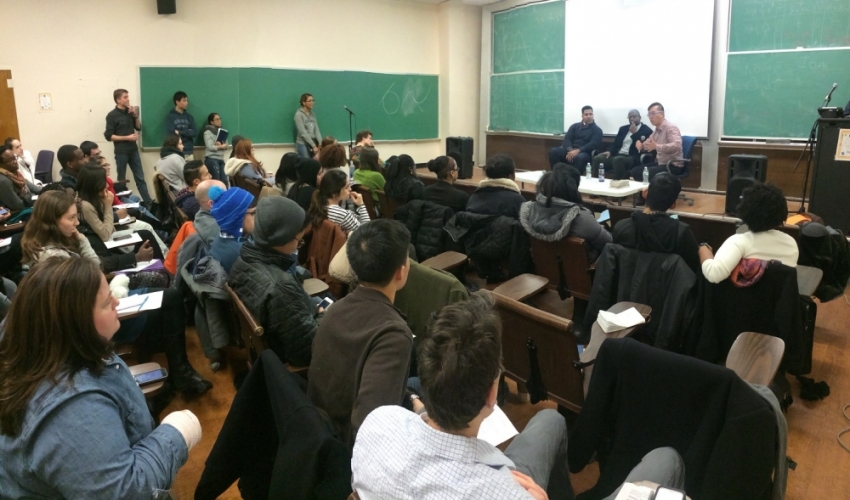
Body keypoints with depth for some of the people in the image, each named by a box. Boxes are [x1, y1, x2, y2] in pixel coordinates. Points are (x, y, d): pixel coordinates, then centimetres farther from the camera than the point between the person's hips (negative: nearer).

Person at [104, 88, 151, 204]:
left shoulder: (130, 112, 7)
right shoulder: (112, 115, -8)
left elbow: (138, 127, 13)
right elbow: (109, 136, -11)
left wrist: (135, 115, -2)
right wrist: (127, 137, -18)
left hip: (133, 150, 5)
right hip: (121, 152, -5)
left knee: (140, 178, 5)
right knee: (121, 180, 6)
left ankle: (148, 202, 6)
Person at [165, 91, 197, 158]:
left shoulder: (189, 117, 13)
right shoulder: (170, 116, 1)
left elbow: (194, 132, 3)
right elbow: (170, 133, -7)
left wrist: (180, 132, -9)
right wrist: (187, 132, -6)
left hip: (188, 151, 4)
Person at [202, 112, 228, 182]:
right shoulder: (208, 132, -1)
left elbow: (226, 145, 9)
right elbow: (210, 147, -11)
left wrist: (220, 145, -12)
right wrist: (221, 146, -1)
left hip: (221, 159, 6)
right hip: (211, 159, -6)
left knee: (224, 181, -4)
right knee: (216, 181, -9)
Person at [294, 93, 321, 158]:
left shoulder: (312, 114, 11)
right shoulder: (299, 114, -7)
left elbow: (316, 129, 6)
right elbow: (303, 133, -13)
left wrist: (320, 143, -10)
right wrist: (313, 146, -17)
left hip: (313, 142, 6)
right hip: (303, 144, -5)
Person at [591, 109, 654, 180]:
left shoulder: (647, 131, 5)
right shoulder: (623, 128, 22)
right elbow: (615, 143, 18)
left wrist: (634, 133, -9)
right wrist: (609, 151, -3)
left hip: (633, 158, -6)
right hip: (618, 155, 6)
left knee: (618, 159, -40)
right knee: (597, 158, -20)